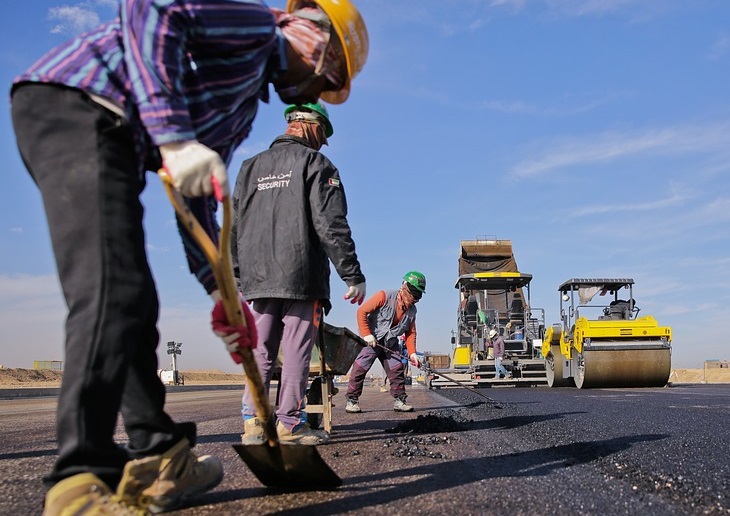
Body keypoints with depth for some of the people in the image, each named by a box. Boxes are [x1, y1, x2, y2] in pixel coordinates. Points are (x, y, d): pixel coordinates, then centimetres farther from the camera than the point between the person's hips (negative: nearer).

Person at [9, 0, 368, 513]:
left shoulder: (245, 107, 27)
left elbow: (199, 200, 24)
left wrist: (221, 291, 17)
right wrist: (175, 137, -26)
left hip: (112, 141, 10)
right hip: (74, 104, -10)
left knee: (133, 303, 8)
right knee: (114, 291, -21)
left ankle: (158, 463, 15)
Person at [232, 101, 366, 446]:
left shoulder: (252, 166, 18)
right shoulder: (315, 163, 0)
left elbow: (234, 226, 17)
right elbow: (331, 225, -10)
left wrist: (237, 275, 21)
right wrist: (353, 275, -8)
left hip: (259, 278, 6)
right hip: (301, 276, -5)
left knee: (261, 350, 10)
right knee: (296, 350, -1)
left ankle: (253, 422, 7)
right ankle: (289, 423, 2)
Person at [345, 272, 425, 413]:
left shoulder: (412, 310, 1)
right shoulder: (385, 296, -19)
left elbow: (411, 332, 9)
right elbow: (362, 311, -19)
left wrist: (412, 352, -3)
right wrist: (366, 334, -22)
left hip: (390, 343, 6)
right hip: (371, 339, -6)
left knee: (397, 370, 0)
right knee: (360, 369, -9)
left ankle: (399, 401, 10)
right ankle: (352, 401, -1)